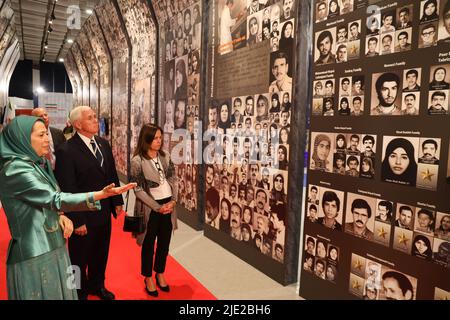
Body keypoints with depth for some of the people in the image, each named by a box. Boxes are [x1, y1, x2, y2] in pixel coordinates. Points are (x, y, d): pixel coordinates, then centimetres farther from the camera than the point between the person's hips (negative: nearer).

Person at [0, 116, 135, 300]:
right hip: (34, 253, -8)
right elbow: (54, 199, -28)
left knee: (59, 292, 18)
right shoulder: (15, 169, -19)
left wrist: (61, 215, -8)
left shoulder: (38, 164, 8)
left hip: (53, 246, 8)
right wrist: (102, 194, -38)